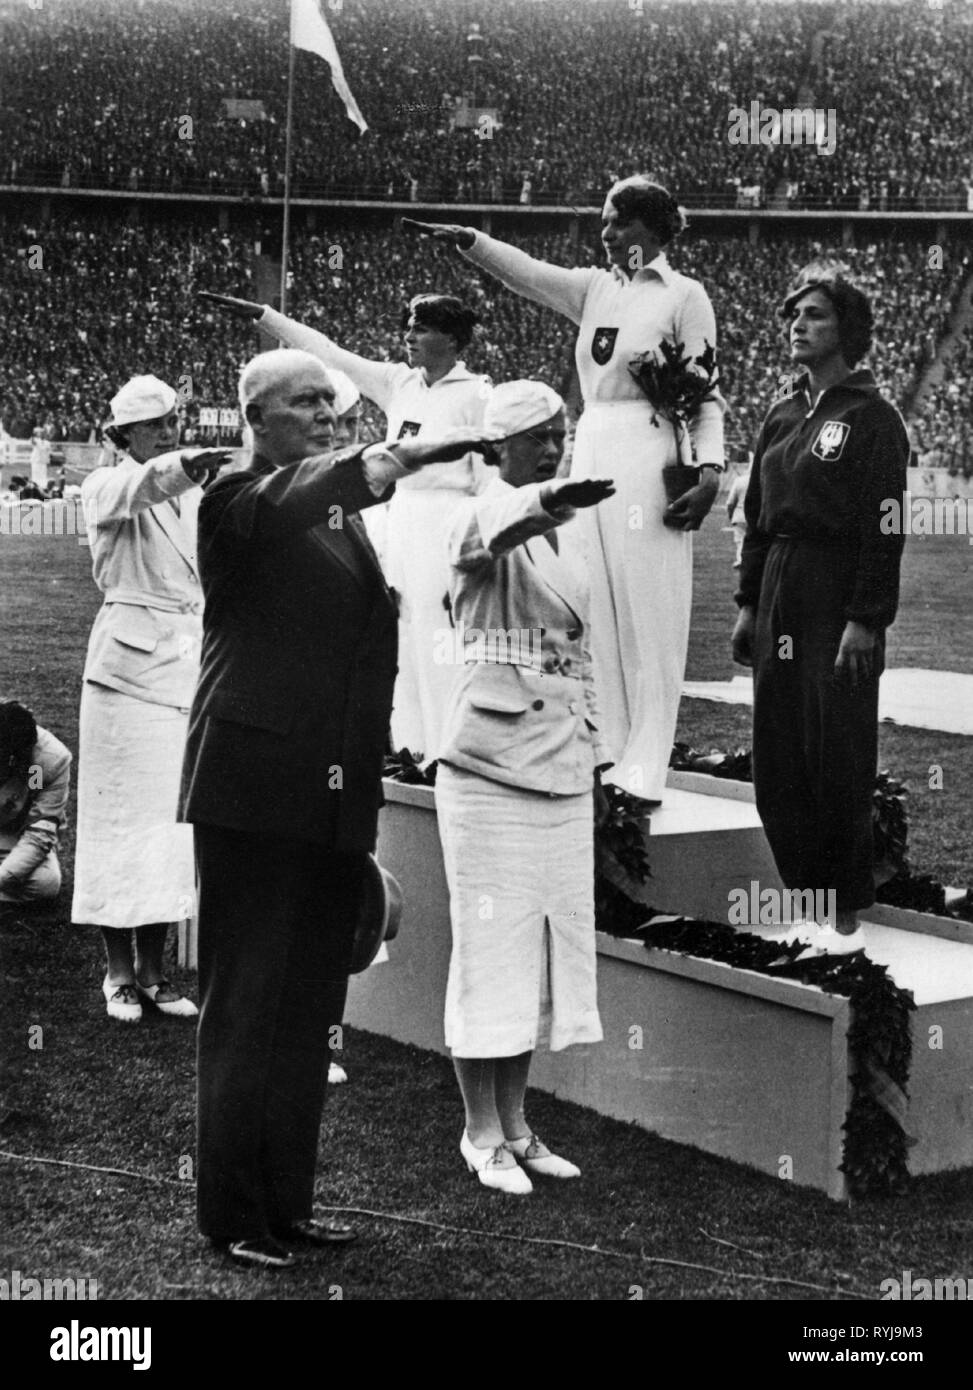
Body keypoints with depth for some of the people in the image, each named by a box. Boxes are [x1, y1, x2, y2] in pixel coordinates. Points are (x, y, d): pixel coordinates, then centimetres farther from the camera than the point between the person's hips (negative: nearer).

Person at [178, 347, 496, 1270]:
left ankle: (286, 1201, 23)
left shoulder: (341, 511, 19)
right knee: (245, 1003, 0)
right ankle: (232, 1216, 9)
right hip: (257, 792, -8)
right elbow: (273, 507, -30)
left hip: (333, 799, 8)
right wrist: (370, 465, -46)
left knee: (309, 1009, 13)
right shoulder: (241, 499, -5)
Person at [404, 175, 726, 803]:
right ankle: (608, 759, 15)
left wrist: (709, 472, -15)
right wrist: (468, 240, -11)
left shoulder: (684, 296, -1)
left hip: (649, 458, -6)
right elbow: (527, 273, 4)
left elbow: (708, 397, -4)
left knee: (650, 617, -4)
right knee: (599, 616, 7)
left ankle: (644, 772, -1)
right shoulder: (595, 288, 15)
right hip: (591, 453, 6)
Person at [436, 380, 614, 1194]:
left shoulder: (564, 532, 14)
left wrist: (594, 749, 16)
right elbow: (501, 530, -35)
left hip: (563, 768, 7)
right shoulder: (484, 519, -8)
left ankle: (515, 1124, 23)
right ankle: (483, 1135, 12)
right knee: (491, 946, -1)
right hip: (491, 764, -7)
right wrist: (551, 499, -55)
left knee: (550, 948, 11)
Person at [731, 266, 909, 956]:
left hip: (839, 602, -7)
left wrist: (866, 620, -17)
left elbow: (884, 529, -12)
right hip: (779, 599, 7)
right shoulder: (784, 413, 14)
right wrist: (749, 602, 13)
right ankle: (805, 898, 19)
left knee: (839, 762, -2)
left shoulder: (873, 418, -7)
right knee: (778, 765, 8)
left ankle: (848, 916, 8)